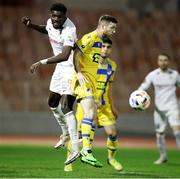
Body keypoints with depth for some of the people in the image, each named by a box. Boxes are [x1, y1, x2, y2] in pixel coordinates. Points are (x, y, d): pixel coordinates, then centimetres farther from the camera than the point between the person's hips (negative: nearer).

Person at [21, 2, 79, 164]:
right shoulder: (51, 23, -3)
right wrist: (31, 25, 7)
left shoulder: (69, 31, -29)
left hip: (72, 68, -9)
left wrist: (42, 62, -47)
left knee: (65, 106, -19)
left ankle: (75, 149, -21)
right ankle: (66, 134, 43)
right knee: (53, 103, 19)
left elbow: (65, 55, -42)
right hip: (61, 67, 9)